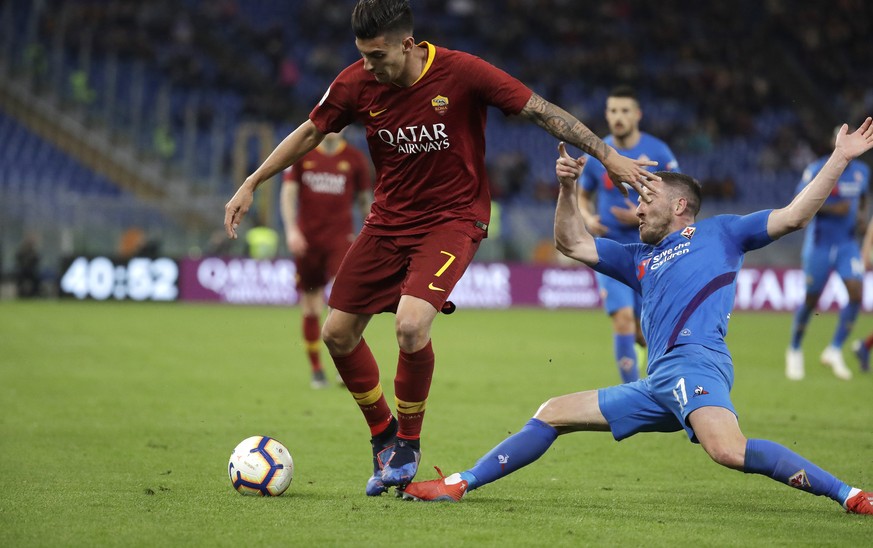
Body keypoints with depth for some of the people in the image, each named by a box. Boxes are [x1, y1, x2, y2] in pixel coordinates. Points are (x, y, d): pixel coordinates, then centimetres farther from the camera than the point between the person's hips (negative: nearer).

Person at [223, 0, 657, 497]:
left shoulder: (462, 73, -20)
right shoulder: (357, 84, -9)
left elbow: (542, 112, -13)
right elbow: (310, 134, 7)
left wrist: (609, 156, -14)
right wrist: (251, 185, 7)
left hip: (453, 219, -5)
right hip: (389, 219, 5)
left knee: (410, 325, -27)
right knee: (338, 334, 2)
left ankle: (407, 443, -2)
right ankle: (383, 435, 27)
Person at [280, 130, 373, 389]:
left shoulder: (355, 159, 5)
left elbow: (364, 199, 13)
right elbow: (288, 193, 1)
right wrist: (291, 229, -11)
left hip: (340, 237, -1)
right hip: (307, 239, 1)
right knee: (310, 308, 4)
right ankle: (316, 371, 14)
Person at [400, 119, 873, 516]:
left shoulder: (719, 232, 15)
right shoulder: (640, 258, 31)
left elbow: (794, 216, 8)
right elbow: (572, 244, 32)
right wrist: (567, 189, 17)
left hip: (695, 362, -8)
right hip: (656, 386, 8)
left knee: (729, 451, -35)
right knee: (552, 414, 12)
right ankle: (459, 484, 17)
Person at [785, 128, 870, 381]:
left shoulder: (862, 171, 5)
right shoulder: (817, 170, -11)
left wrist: (861, 213, 2)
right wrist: (831, 208, -23)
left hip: (847, 243, 4)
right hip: (820, 243, -4)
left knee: (857, 292, -15)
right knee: (811, 300, 3)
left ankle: (835, 350, -2)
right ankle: (794, 351, 26)